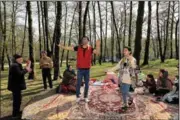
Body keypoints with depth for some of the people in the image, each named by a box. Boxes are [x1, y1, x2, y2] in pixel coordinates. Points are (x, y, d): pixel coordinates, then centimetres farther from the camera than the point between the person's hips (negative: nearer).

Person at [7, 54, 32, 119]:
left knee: (17, 99, 20)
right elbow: (20, 73, -29)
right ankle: (15, 115, 7)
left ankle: (17, 111, 34)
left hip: (16, 85, 11)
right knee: (17, 99, -3)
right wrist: (26, 69, -17)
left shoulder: (16, 65, 14)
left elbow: (20, 72, 16)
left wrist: (26, 69, 6)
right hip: (15, 85, -11)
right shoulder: (15, 65, -20)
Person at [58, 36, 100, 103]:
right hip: (80, 69, -1)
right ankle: (78, 97, 21)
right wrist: (62, 46, -18)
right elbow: (69, 48, -4)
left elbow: (97, 52, -16)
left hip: (87, 69, 1)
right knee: (78, 83, 5)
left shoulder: (90, 49, -4)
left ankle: (85, 97, 24)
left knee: (86, 84, 10)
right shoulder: (78, 47, -3)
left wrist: (98, 45, -32)